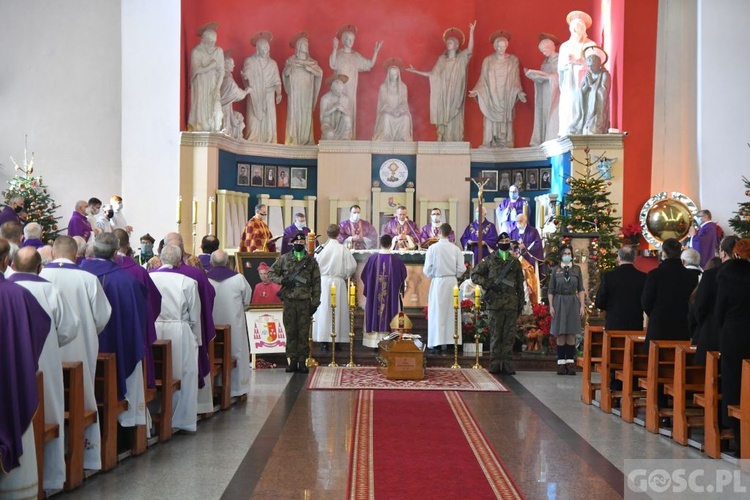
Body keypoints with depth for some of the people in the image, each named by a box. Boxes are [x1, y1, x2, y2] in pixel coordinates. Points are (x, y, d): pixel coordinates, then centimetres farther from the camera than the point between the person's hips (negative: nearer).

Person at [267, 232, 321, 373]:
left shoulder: (311, 261, 5)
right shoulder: (284, 259, 6)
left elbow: (316, 283, 4)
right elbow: (270, 273, 9)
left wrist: (315, 302, -1)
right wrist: (282, 280, -9)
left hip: (305, 301, -1)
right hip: (289, 301, 1)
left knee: (304, 333, 1)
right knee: (290, 332, 4)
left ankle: (302, 362, 8)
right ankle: (293, 361, 12)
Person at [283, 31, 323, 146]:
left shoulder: (312, 61, 9)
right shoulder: (291, 60, 5)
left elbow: (319, 73, -3)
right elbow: (285, 74, -2)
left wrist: (308, 68, -15)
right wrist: (291, 66, -19)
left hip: (307, 93, 2)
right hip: (295, 92, -2)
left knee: (306, 115, -2)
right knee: (294, 114, -7)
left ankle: (306, 139, 1)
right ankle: (293, 139, -7)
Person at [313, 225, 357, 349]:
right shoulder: (343, 249, -7)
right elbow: (352, 266, -7)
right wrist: (344, 275, 10)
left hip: (323, 282, 1)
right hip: (339, 283, -1)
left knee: (324, 310, 5)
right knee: (338, 311, 7)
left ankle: (324, 341, 6)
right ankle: (338, 338, 9)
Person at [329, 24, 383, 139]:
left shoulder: (356, 56, 12)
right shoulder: (338, 54, -3)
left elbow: (370, 64, 10)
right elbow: (332, 65, -23)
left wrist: (376, 51, 1)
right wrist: (335, 48, -33)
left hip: (351, 90, 5)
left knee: (351, 112, 3)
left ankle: (350, 137, 7)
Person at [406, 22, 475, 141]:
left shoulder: (462, 58, 0)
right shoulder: (442, 59, 10)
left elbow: (470, 50, -20)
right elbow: (432, 74, 15)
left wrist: (471, 33, -32)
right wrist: (415, 71, 14)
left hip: (456, 96, -3)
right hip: (443, 95, 3)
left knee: (455, 119, -5)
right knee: (443, 120, 1)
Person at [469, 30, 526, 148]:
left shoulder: (513, 60, 6)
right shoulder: (487, 60, 5)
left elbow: (516, 79, 5)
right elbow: (483, 79, 4)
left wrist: (519, 92, -10)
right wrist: (476, 91, -11)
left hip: (506, 99, 0)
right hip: (491, 98, 0)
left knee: (505, 122, -2)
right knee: (491, 122, -5)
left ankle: (505, 146, -1)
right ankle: (490, 145, -4)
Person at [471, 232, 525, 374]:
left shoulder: (515, 262, 14)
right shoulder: (490, 260, 5)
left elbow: (520, 285, 15)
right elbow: (474, 274, 6)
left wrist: (521, 303, 10)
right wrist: (488, 284, -9)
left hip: (511, 303, 2)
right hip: (495, 302, -2)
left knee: (509, 336, 3)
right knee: (495, 335, 1)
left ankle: (507, 365, 7)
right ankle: (495, 365, 5)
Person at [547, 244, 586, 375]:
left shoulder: (577, 269, 6)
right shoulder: (555, 270, 5)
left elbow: (581, 289, 5)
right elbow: (551, 290, 4)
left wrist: (582, 305, -3)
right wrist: (551, 306, -4)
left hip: (573, 302, 0)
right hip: (559, 302, 0)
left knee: (571, 334, 0)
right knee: (560, 334, 0)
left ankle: (570, 363, 3)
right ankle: (561, 363, 3)